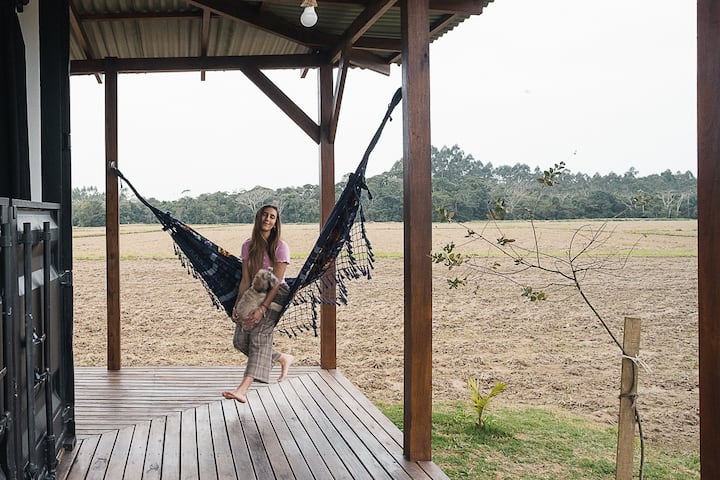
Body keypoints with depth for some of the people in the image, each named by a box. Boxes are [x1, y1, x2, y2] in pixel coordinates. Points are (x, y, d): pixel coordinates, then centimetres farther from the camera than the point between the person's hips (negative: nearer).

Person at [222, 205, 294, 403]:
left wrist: (262, 308, -25)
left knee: (259, 335, -23)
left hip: (276, 294, -6)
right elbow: (246, 279, 1)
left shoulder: (280, 246, -11)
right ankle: (283, 358, 16)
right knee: (240, 340, -5)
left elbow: (276, 282, -17)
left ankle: (243, 389, -33)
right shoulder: (248, 246, 2)